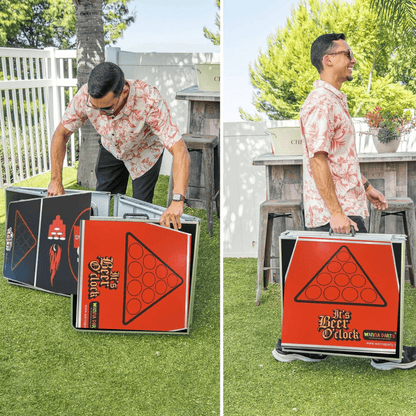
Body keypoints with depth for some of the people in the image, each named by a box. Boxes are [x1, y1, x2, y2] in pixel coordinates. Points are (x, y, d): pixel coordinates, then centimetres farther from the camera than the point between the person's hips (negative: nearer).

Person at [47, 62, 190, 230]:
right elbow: (61, 134, -18)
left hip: (145, 151, -3)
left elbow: (180, 151, -46)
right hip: (110, 149, 3)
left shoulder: (150, 102, -44)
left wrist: (177, 202, -56)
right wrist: (56, 181, -21)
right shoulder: (85, 96, -34)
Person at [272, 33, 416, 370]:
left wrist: (365, 186, 24)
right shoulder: (321, 103, -15)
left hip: (345, 207, 10)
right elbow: (318, 160, -21)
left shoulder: (336, 100, 18)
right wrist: (336, 212, -24)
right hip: (336, 211, -10)